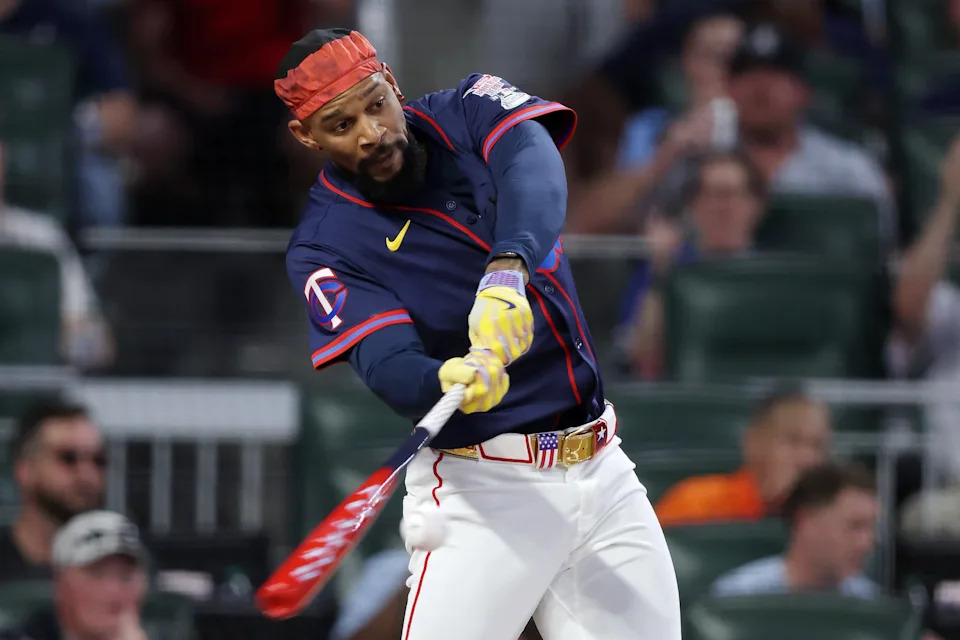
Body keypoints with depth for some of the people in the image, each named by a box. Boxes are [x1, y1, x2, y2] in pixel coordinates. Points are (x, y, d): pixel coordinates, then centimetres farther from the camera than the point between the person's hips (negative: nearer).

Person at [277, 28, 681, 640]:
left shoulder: (469, 111, 2)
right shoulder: (325, 248, -7)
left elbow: (533, 163, -21)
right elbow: (389, 367, -21)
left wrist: (508, 269, -41)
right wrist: (452, 379, -44)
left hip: (603, 469, 4)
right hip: (485, 489, -4)